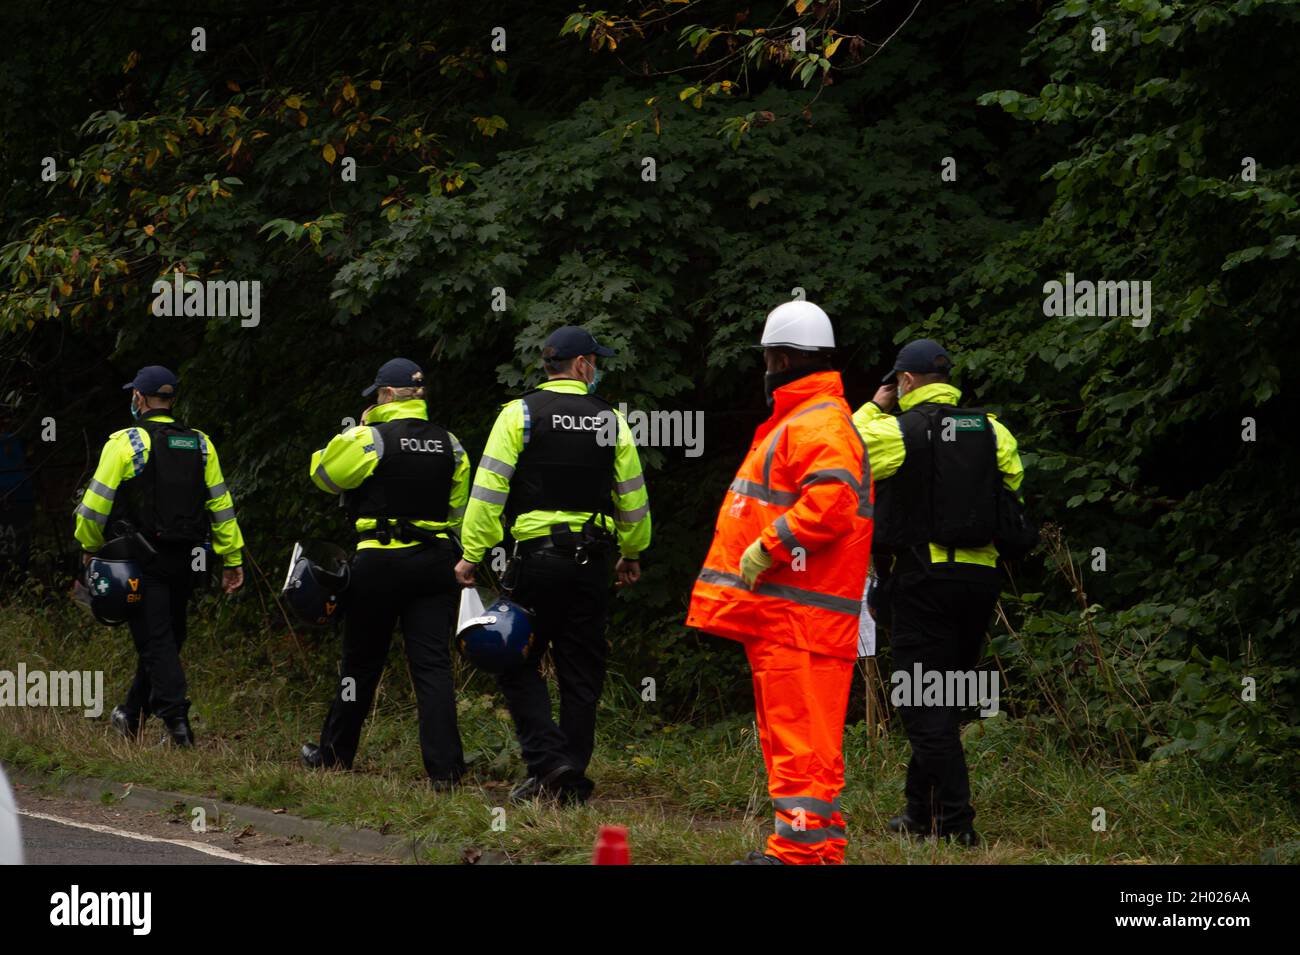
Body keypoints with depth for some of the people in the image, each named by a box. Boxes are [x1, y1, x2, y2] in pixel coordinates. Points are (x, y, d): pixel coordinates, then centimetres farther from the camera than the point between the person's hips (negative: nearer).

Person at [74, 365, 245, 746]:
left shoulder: (125, 443, -8)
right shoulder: (200, 446, 7)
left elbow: (97, 502, -7)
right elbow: (221, 506, 7)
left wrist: (89, 545, 9)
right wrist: (233, 560, 11)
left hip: (142, 558, -5)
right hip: (185, 559, 5)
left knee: (156, 639, -5)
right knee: (167, 637, 16)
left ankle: (176, 718, -17)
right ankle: (133, 713, 29)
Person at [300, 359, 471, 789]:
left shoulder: (370, 439, -11)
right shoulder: (449, 444, 6)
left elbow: (324, 472, 1)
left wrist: (354, 432, 9)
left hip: (380, 563, -3)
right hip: (435, 565, 3)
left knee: (362, 661, 11)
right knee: (432, 664, -1)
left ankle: (335, 752, 27)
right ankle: (444, 766, -11)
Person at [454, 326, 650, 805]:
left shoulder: (520, 414, -3)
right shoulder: (610, 421, 7)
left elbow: (489, 489, -9)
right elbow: (633, 496, 13)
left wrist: (472, 554, -7)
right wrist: (632, 554, 27)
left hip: (537, 556, -3)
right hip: (593, 561, 3)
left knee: (518, 664, 5)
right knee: (581, 672, 9)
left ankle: (548, 761, -10)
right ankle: (573, 780, 9)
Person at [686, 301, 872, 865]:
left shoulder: (819, 425, -12)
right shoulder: (798, 421, 24)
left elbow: (832, 502, -27)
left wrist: (767, 547, -22)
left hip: (800, 613, -11)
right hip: (778, 612, 11)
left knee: (799, 735, -12)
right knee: (795, 736, 15)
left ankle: (801, 850, -13)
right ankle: (820, 846, 20)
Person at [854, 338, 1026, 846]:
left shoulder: (896, 431, -8)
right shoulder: (991, 430, 7)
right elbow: (1015, 491, 11)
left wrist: (872, 408, 16)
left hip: (922, 576, -6)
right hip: (980, 579, 6)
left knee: (926, 707, -3)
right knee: (942, 700, 17)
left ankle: (956, 819, -10)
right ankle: (920, 812, 23)